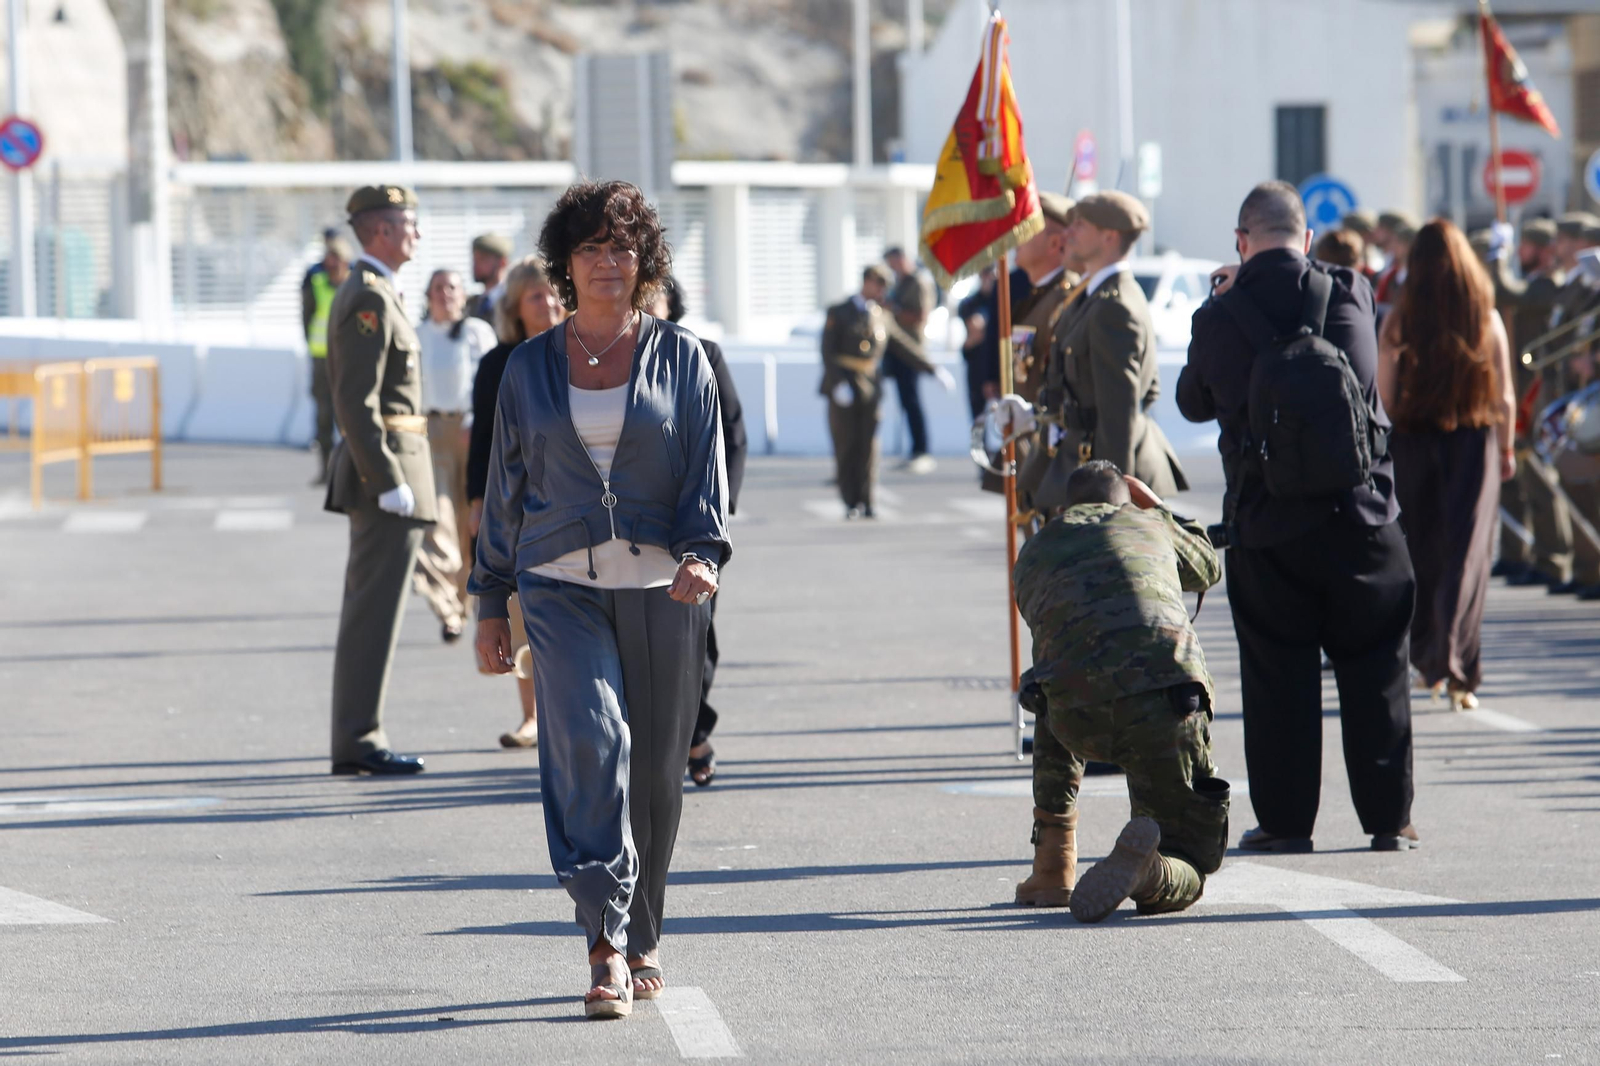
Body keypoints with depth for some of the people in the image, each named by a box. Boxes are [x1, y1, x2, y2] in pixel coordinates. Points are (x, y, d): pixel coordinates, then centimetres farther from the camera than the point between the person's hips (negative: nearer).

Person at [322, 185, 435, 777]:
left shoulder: (366, 294, 18)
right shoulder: (370, 300, -15)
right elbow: (357, 402, -21)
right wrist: (388, 483, -22)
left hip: (377, 470, 11)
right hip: (388, 465, -11)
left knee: (367, 608, 11)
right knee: (376, 610, -9)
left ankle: (356, 740, 14)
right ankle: (360, 740, -8)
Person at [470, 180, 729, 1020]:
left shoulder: (681, 359, 7)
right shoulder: (529, 369, 10)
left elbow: (706, 470, 2)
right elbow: (505, 492, 15)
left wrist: (700, 555, -16)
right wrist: (491, 604, 14)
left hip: (660, 586, 1)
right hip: (562, 584, -1)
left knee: (653, 770, 5)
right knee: (588, 738, -20)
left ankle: (641, 941, 24)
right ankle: (605, 946, -25)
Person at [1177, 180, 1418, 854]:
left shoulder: (1220, 318, -8)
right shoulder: (1351, 293, -3)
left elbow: (1193, 403, 9)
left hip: (1266, 524, -1)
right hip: (1362, 514, 1)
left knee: (1278, 676, 7)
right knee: (1376, 670, 9)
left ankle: (1285, 819, 7)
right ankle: (1389, 818, 11)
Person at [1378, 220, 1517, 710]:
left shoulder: (1399, 322, -5)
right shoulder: (1487, 318, -3)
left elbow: (1383, 398, -4)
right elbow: (1504, 398, 1)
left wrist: (1379, 451, 10)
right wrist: (1505, 449, 15)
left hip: (1413, 442, 0)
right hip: (1474, 443, 0)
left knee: (1420, 557, 15)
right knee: (1467, 555, -1)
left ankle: (1427, 659, 24)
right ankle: (1459, 668, -13)